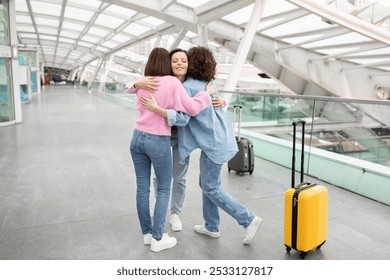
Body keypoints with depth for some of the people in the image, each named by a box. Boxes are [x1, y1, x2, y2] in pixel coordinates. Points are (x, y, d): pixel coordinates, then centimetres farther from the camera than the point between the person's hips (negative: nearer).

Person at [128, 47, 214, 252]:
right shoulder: (172, 82, -10)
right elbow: (191, 108, -9)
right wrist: (207, 94, 6)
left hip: (138, 138, 6)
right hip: (158, 142, -5)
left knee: (142, 187, 11)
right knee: (163, 189, 8)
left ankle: (147, 233, 24)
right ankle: (157, 238, 12)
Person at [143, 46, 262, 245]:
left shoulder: (187, 87, -14)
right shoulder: (208, 84, 12)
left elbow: (182, 119, -22)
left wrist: (156, 108, -26)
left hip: (213, 143, -9)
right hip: (221, 138, 9)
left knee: (211, 189, 3)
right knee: (206, 183, 18)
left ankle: (249, 220, 8)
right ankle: (212, 227, 27)